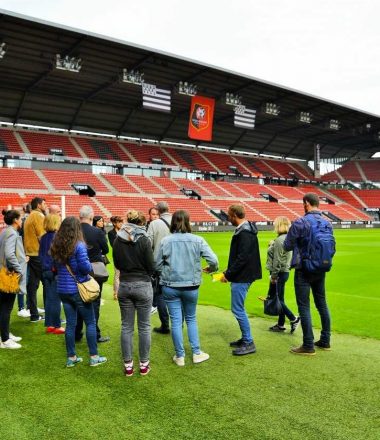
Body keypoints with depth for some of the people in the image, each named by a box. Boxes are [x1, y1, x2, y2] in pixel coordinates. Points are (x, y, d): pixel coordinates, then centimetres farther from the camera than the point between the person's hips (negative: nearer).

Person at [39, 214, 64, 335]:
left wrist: (44, 267, 18)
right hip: (55, 271, -6)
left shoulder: (43, 238, 7)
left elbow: (40, 253, 12)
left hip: (45, 270, 7)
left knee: (48, 298, 12)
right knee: (56, 299, 1)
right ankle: (56, 326, 7)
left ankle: (49, 325, 18)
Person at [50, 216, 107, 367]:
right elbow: (86, 267, -19)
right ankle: (94, 357, 13)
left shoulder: (56, 246, 3)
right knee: (90, 322, 7)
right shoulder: (79, 245, -17)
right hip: (78, 289, -6)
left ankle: (71, 357, 21)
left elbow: (56, 266, 13)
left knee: (70, 323, 14)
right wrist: (90, 266, 1)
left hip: (63, 289, 6)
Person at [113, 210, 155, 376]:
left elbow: (117, 264, 8)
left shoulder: (118, 239, -1)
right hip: (143, 286, -3)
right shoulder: (144, 240, -13)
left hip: (124, 285, 4)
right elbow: (151, 267, -9)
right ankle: (144, 364, 17)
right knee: (144, 327, 8)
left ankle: (128, 365, 18)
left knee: (126, 327, 11)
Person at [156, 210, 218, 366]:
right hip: (191, 286, 1)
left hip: (170, 286, 0)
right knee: (191, 319, 19)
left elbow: (157, 265, -3)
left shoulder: (165, 241, -8)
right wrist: (211, 269, 9)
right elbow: (213, 260, -13)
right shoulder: (197, 240, -9)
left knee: (176, 321, 9)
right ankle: (196, 353, 22)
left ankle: (180, 356, 18)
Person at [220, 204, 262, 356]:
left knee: (237, 309, -3)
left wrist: (228, 274, -18)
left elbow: (242, 258, -25)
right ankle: (245, 338, 28)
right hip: (242, 275, 10)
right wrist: (229, 271, 14)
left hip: (242, 277, -10)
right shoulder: (245, 229, 12)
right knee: (239, 308, 18)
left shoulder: (244, 233, -20)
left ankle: (249, 343, 6)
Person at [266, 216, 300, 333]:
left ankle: (294, 319, 0)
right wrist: (272, 245, 9)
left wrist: (273, 276, -16)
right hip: (285, 272, 10)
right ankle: (280, 324, 21)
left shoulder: (279, 240, -19)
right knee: (279, 299, 14)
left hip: (279, 273, -10)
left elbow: (277, 261, -20)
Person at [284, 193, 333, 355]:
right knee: (322, 304, 16)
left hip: (304, 270, -6)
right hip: (320, 270, 7)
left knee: (304, 307, 0)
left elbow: (287, 246, -10)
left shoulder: (300, 223, -17)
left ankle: (308, 346, 4)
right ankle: (325, 341, 26)